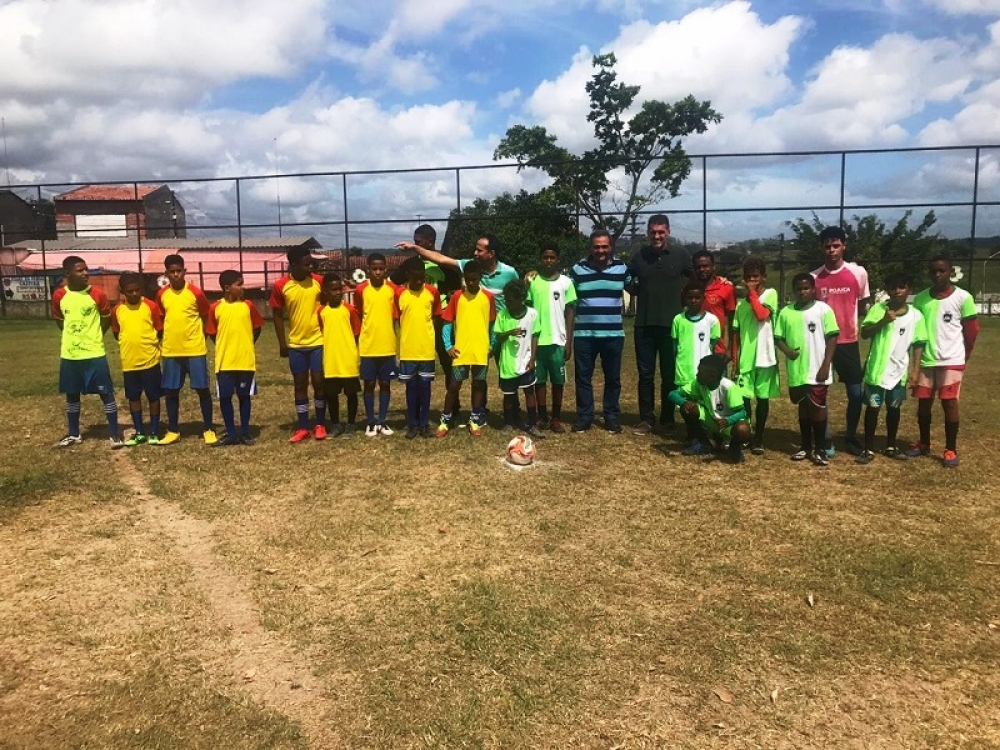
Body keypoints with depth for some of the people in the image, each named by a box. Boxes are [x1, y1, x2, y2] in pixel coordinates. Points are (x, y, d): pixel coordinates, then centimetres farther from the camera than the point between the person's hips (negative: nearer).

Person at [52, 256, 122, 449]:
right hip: (69, 355, 3)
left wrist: (92, 337, 8)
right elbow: (59, 320, 15)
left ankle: (114, 434, 8)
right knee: (72, 395, 14)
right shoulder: (59, 296, -1)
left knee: (106, 393, -1)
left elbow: (107, 319, 5)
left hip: (94, 354, -3)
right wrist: (73, 336, 9)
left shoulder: (98, 294, -8)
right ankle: (73, 434, 28)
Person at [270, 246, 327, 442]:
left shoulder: (318, 281, -6)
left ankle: (320, 425, 15)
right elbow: (278, 315, 1)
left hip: (319, 342, 0)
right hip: (296, 344, 1)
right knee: (300, 385, 7)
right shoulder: (281, 285, -8)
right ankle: (303, 428, 16)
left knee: (319, 382, 2)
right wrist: (282, 343, -1)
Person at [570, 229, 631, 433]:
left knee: (613, 378, 9)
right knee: (583, 377, 5)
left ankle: (612, 417, 21)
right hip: (584, 334, 0)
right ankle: (584, 417, 17)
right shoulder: (577, 269, 0)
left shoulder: (621, 268, 2)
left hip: (613, 334, 1)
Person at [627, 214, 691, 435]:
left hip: (672, 324, -1)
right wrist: (637, 291, 2)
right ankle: (646, 419, 14)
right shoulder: (639, 255, 5)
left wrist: (684, 300, -1)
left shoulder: (681, 255, 0)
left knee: (670, 374, 7)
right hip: (644, 324, 1)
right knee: (645, 374, 6)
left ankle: (668, 419, 19)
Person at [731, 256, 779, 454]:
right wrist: (735, 355, 2)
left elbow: (762, 315, -20)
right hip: (745, 357, 3)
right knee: (743, 397, 1)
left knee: (762, 397, 7)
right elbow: (736, 331, 10)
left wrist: (752, 292, -11)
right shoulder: (741, 302, 10)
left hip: (764, 356, -3)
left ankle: (758, 438, 16)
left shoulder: (770, 294, -1)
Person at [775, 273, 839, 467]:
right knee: (803, 407, 14)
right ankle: (806, 446, 24)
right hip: (796, 371, 3)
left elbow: (832, 338, -6)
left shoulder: (823, 309, -5)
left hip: (817, 370, -3)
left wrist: (826, 365, -12)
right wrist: (786, 350, -13)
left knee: (818, 407, 1)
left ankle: (820, 449, 10)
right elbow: (778, 337, 8)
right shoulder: (786, 312, 4)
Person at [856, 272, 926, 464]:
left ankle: (891, 446, 27)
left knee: (894, 407, 13)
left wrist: (915, 370, -3)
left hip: (899, 370, 2)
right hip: (877, 368, -2)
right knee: (872, 407, 3)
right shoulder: (878, 309, -5)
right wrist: (883, 321, -24)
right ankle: (869, 449, 9)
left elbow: (918, 344, 2)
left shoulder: (915, 315, -1)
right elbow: (864, 334, -11)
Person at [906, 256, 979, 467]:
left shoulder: (963, 297, -5)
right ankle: (924, 444, 25)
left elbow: (971, 330, 1)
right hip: (925, 361, 3)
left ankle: (951, 449, 8)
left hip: (951, 361, -3)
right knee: (923, 402, 9)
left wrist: (964, 357, 5)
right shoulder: (920, 298, 4)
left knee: (949, 402, -3)